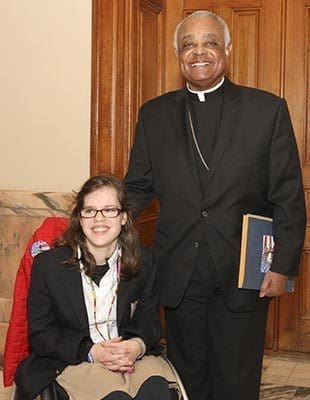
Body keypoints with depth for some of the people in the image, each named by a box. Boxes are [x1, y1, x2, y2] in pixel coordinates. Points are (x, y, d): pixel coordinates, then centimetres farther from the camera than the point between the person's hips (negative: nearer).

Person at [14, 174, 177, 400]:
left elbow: (149, 318, 9)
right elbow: (40, 334, -3)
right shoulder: (48, 265, -7)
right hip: (74, 361, -2)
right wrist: (91, 352, -17)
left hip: (131, 354, 3)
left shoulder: (143, 261, 1)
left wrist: (138, 345, -16)